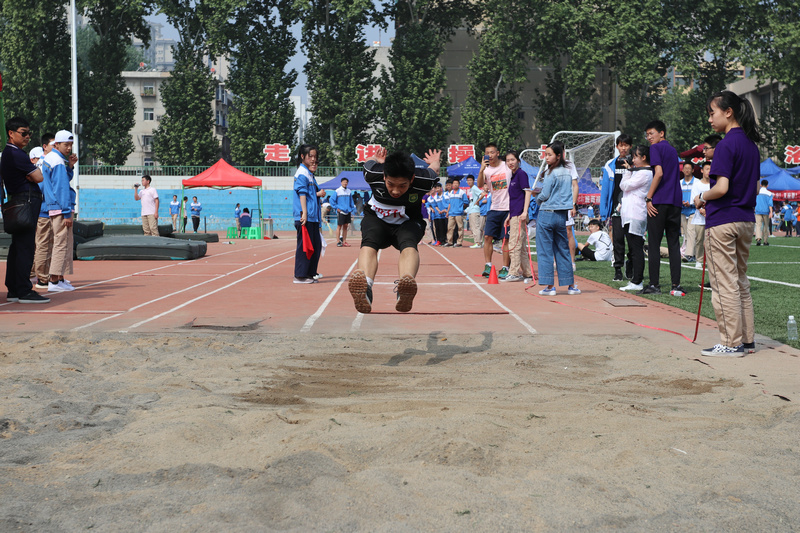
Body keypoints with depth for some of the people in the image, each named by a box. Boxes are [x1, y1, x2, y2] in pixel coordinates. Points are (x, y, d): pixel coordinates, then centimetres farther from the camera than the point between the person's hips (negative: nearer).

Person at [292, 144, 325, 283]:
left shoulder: (310, 174, 20)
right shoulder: (302, 174, -9)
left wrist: (318, 194, 7)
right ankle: (299, 276, -2)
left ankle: (311, 273, 19)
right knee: (304, 246, -7)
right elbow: (302, 193, -17)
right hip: (305, 217, -10)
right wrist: (304, 212, -22)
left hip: (313, 217, 10)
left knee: (316, 245, 12)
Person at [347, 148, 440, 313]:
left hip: (408, 222, 0)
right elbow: (370, 161, 1)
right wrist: (376, 158, 24)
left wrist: (434, 162, 24)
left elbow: (434, 168, 1)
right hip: (376, 218, 0)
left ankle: (404, 288, -70)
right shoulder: (374, 173, -26)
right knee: (369, 242, -36)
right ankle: (365, 286, -67)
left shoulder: (422, 180, -26)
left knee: (409, 244, -37)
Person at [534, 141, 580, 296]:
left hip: (547, 214, -7)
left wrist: (538, 198, 10)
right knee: (563, 250, 13)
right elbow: (575, 187, 14)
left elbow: (544, 195, -10)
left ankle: (550, 286, -2)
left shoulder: (551, 173, -11)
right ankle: (570, 285, 16)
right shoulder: (568, 172, 9)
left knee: (545, 251, 0)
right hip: (562, 215, 7)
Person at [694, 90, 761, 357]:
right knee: (741, 282, 16)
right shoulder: (751, 144, 11)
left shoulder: (726, 145, -15)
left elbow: (721, 187, -22)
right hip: (746, 220, 9)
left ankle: (731, 343, 0)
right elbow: (755, 186, 16)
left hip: (723, 222, -9)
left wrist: (702, 198, -5)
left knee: (724, 285, -3)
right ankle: (747, 340, 19)